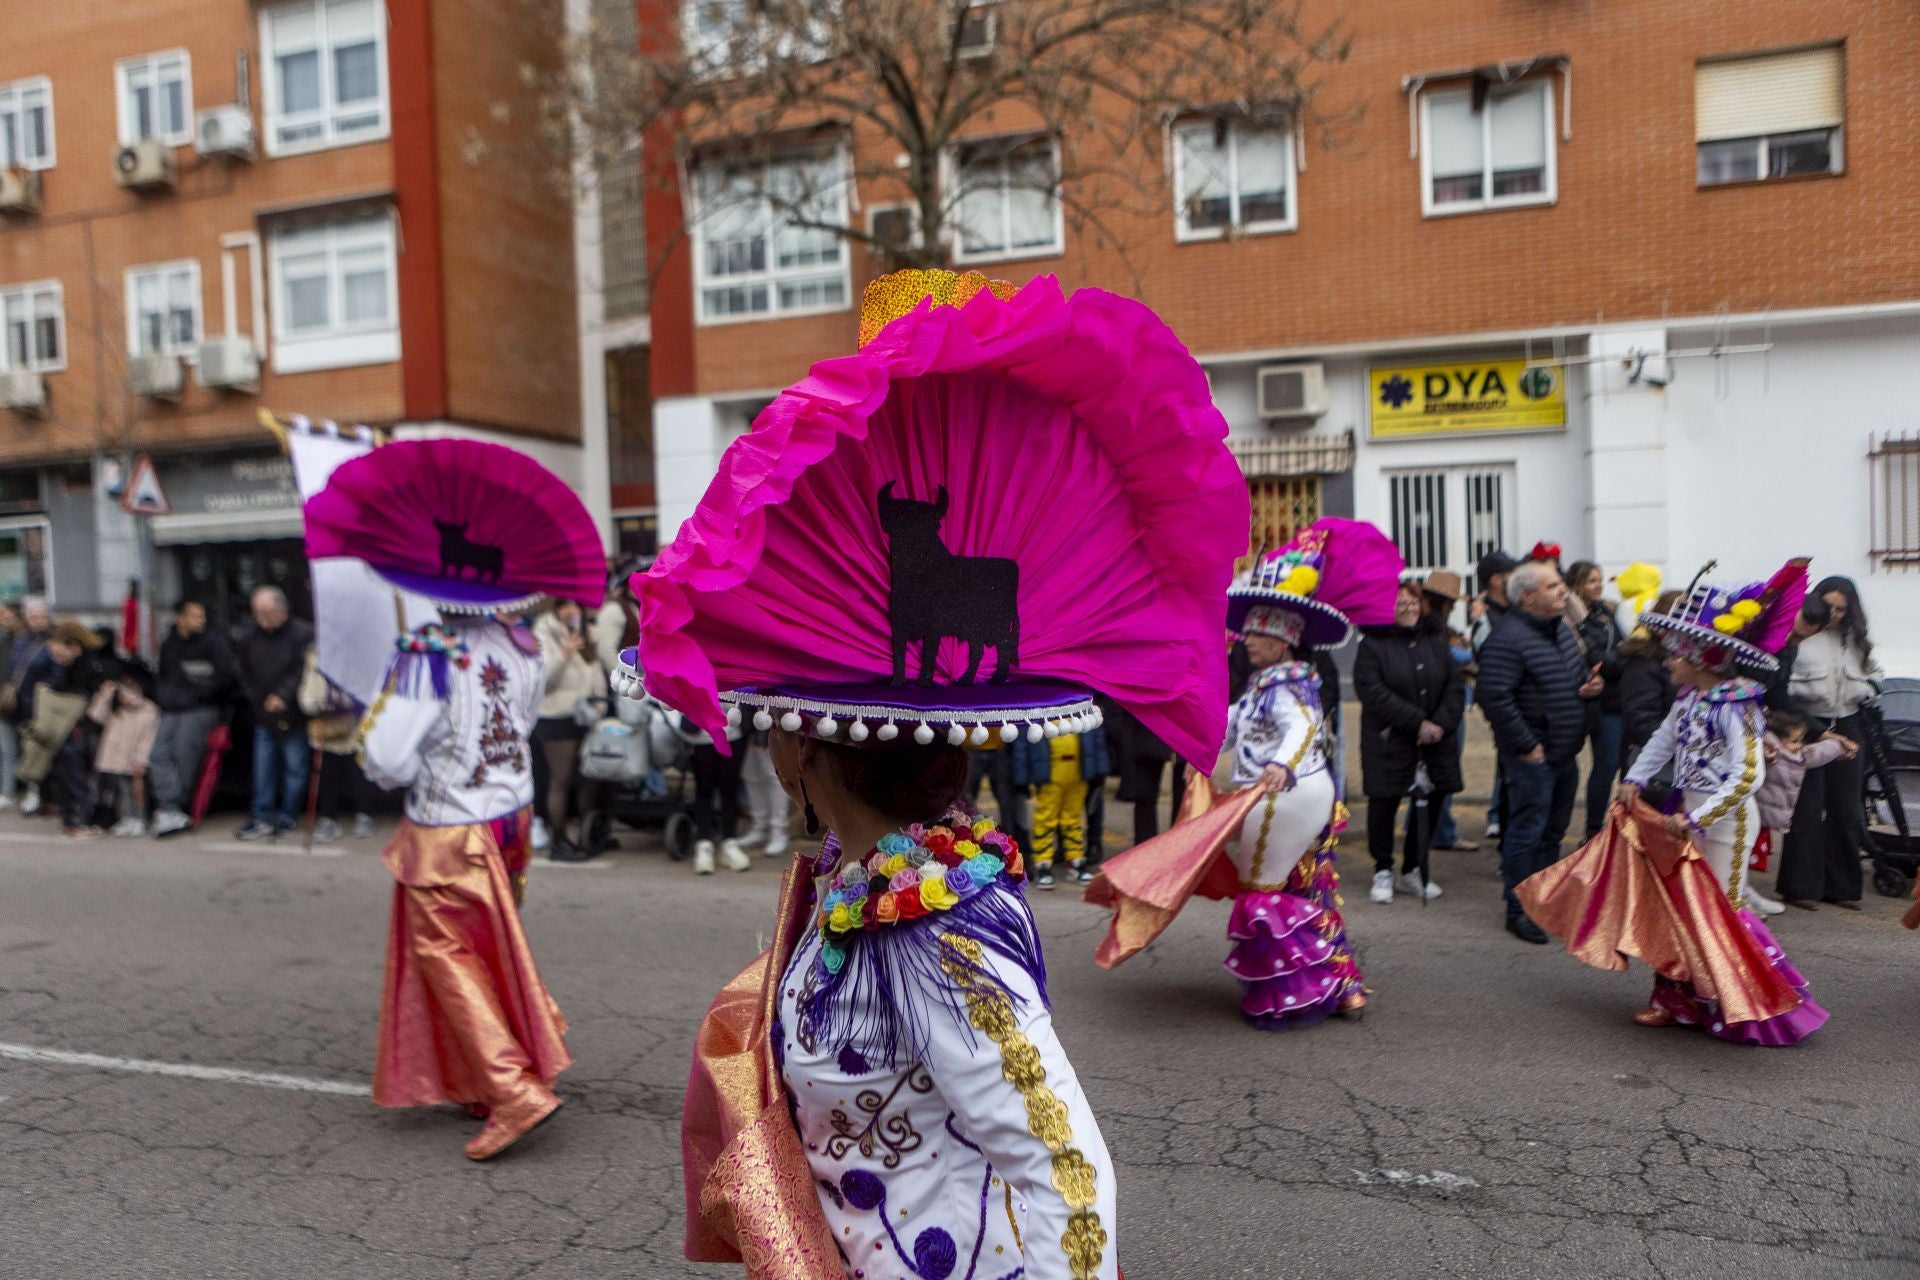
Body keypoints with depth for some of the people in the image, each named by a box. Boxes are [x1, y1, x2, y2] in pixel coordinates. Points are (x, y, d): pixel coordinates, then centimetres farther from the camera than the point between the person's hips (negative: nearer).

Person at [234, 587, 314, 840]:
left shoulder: (302, 634, -10)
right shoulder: (249, 637, 6)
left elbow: (304, 672, -15)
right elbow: (244, 674, 11)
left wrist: (283, 696, -22)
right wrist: (257, 701, 2)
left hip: (293, 716, -4)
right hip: (263, 716, 4)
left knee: (294, 767, 4)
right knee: (263, 767, 6)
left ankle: (287, 817, 15)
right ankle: (262, 817, 12)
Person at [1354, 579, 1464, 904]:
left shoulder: (1436, 641, 10)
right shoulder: (1372, 645, -5)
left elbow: (1455, 686, 5)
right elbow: (1374, 693, -15)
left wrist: (1442, 723, -10)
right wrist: (1418, 722, -18)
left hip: (1436, 743, 5)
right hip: (1388, 742, -4)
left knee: (1429, 803, 10)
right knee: (1384, 804, 1)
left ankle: (1413, 871, 25)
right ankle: (1383, 871, 16)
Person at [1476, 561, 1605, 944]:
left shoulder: (1562, 628, 11)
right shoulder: (1508, 638, -20)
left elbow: (1581, 670, 26)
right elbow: (1494, 696, -26)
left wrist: (1589, 686, 2)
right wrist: (1525, 745, -21)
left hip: (1565, 752, 9)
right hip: (1533, 755, -9)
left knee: (1554, 830, 18)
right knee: (1527, 832, -2)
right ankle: (1518, 910, 9)